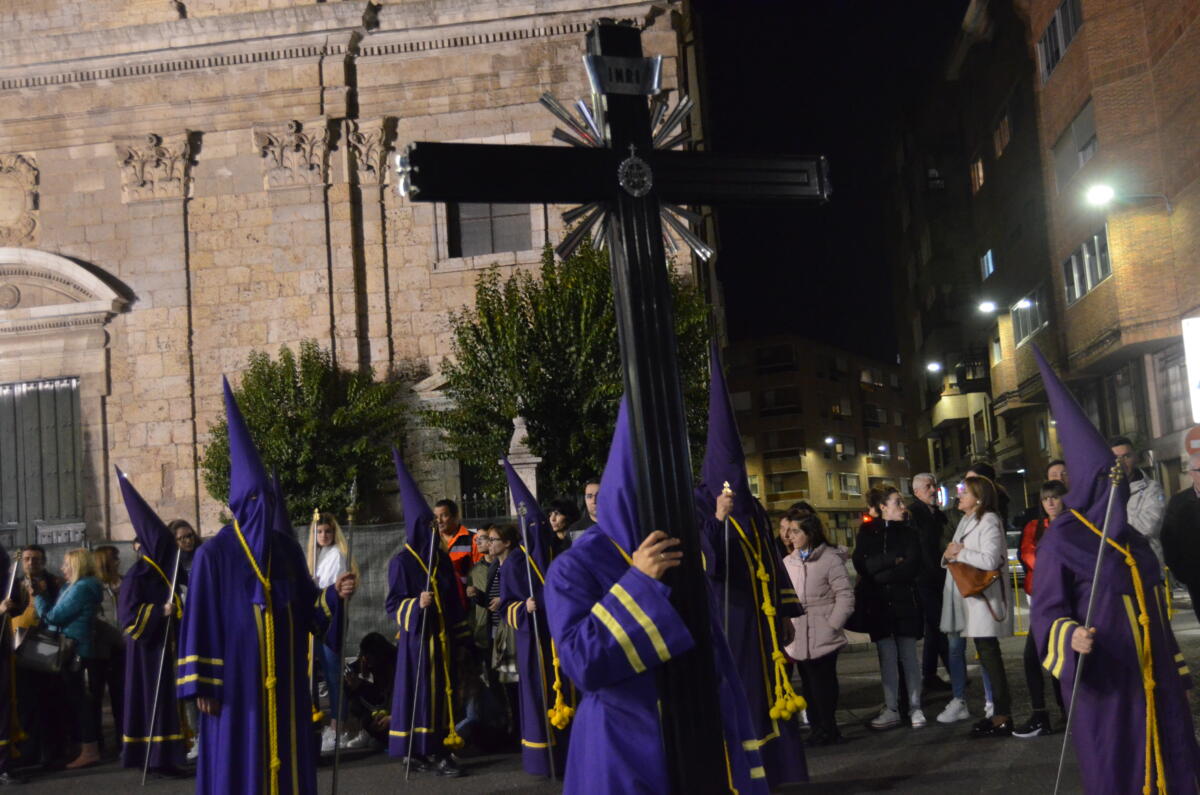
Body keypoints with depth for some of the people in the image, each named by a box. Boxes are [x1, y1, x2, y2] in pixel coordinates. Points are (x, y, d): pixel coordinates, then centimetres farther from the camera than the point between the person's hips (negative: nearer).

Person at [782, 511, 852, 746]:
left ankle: (827, 730, 13)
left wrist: (833, 625, -11)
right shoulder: (787, 562, 11)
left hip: (823, 637, -5)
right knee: (809, 685, 10)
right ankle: (818, 729, 19)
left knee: (823, 684, 0)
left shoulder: (830, 558, -4)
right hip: (798, 638, 5)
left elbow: (845, 595, -6)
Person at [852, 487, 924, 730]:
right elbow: (861, 564, -7)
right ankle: (891, 710, 7)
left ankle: (915, 708, 6)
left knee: (908, 655, 2)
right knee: (886, 657, 3)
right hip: (877, 603, 0)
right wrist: (893, 560, -13)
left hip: (904, 601, 0)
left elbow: (912, 567, -8)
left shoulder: (908, 532, 6)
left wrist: (880, 575, -12)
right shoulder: (866, 532, 7)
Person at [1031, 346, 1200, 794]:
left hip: (1151, 678, 7)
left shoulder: (1131, 539, 13)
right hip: (1103, 681, -7)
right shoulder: (1061, 540, -9)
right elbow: (1047, 612, -10)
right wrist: (1072, 638, -31)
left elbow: (1154, 612, 18)